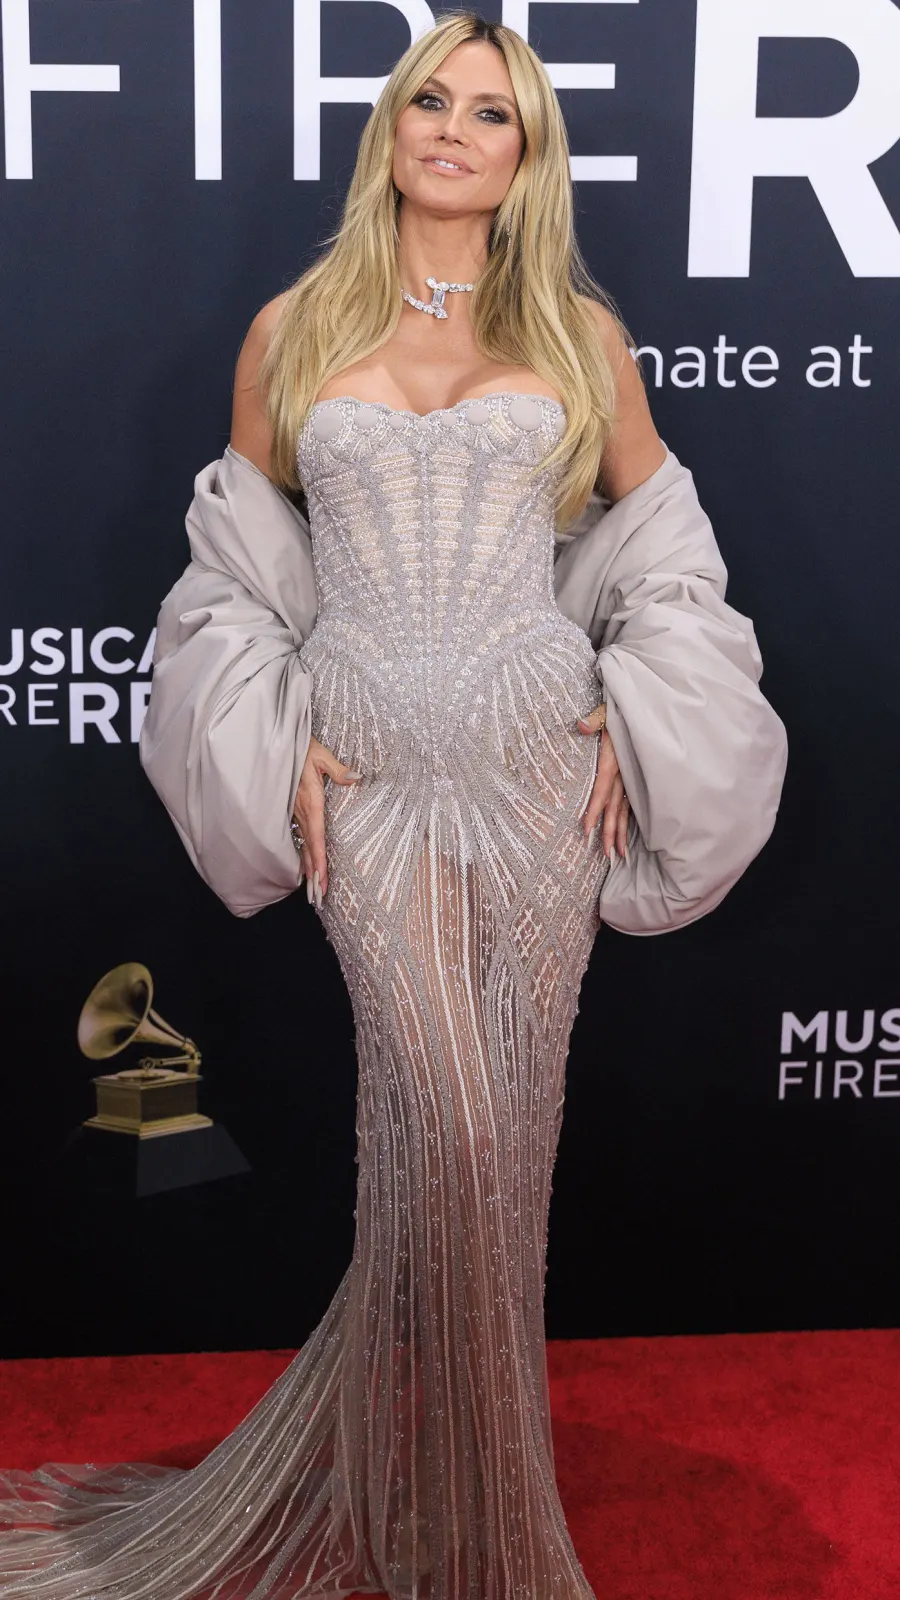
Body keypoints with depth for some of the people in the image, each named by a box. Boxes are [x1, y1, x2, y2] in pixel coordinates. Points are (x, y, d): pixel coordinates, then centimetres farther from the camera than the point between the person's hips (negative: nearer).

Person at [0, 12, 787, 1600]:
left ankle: (410, 1441, 28)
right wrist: (283, 740, 1)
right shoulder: (293, 328, 6)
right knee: (452, 1121, -6)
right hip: (372, 767, -1)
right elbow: (238, 563, 11)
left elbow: (656, 540, 15)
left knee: (502, 1113, 4)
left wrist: (625, 719, 3)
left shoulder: (581, 332, 7)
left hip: (541, 758, 2)